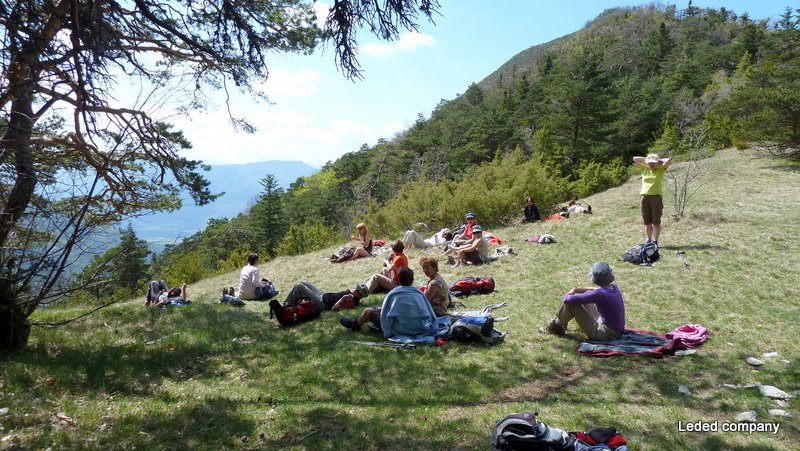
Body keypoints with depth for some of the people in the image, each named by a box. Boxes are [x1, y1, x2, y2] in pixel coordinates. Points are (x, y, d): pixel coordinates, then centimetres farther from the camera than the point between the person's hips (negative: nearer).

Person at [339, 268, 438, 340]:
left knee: (368, 311, 16)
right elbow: (430, 313, -4)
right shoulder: (419, 293, -4)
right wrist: (430, 328, 7)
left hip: (399, 331, -5)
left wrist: (387, 331, 9)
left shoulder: (393, 293, -11)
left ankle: (355, 324, 46)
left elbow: (384, 314, -5)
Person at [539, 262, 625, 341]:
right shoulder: (614, 287, -2)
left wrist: (567, 296, -1)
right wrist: (577, 290, 6)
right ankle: (558, 321, 29)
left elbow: (568, 300, -25)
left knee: (571, 303, -12)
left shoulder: (599, 294, -27)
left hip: (606, 334, -9)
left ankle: (557, 327, 12)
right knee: (584, 297, 18)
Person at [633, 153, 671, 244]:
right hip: (645, 197, 3)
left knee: (656, 222, 0)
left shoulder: (660, 169, 6)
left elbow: (669, 161, -8)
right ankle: (649, 240, 19)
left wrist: (659, 160, 7)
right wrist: (645, 159, 11)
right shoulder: (644, 169, 12)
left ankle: (655, 241, 3)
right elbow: (635, 159, 10)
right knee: (647, 222, 9)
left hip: (656, 197, -3)